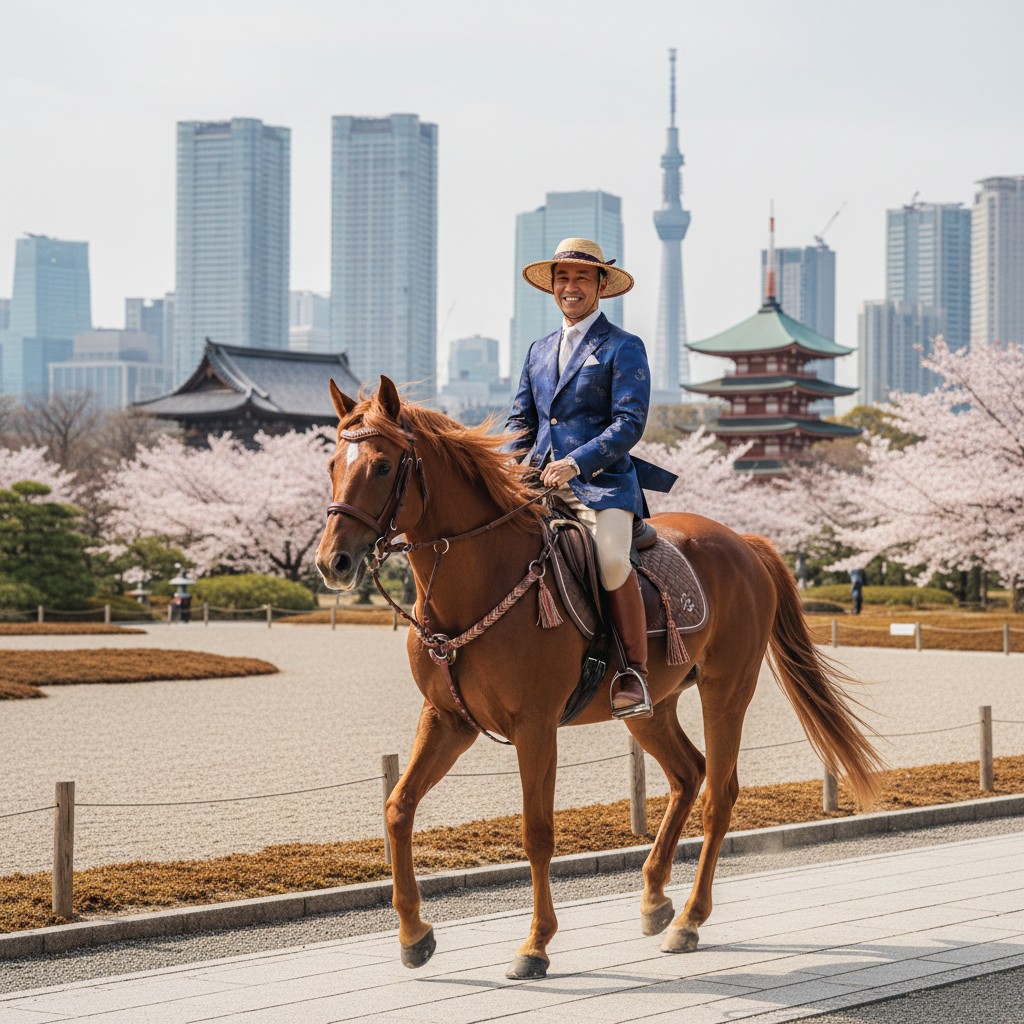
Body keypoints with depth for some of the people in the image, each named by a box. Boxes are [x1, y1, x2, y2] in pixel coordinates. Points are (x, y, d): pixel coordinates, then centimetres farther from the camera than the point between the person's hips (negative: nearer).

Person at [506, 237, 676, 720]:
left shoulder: (624, 348, 2)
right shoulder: (539, 350, 22)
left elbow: (629, 423, -8)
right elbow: (521, 419, 23)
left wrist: (576, 462, -20)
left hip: (602, 481, -6)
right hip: (539, 482, 6)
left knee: (611, 558, -33)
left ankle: (635, 672, -21)